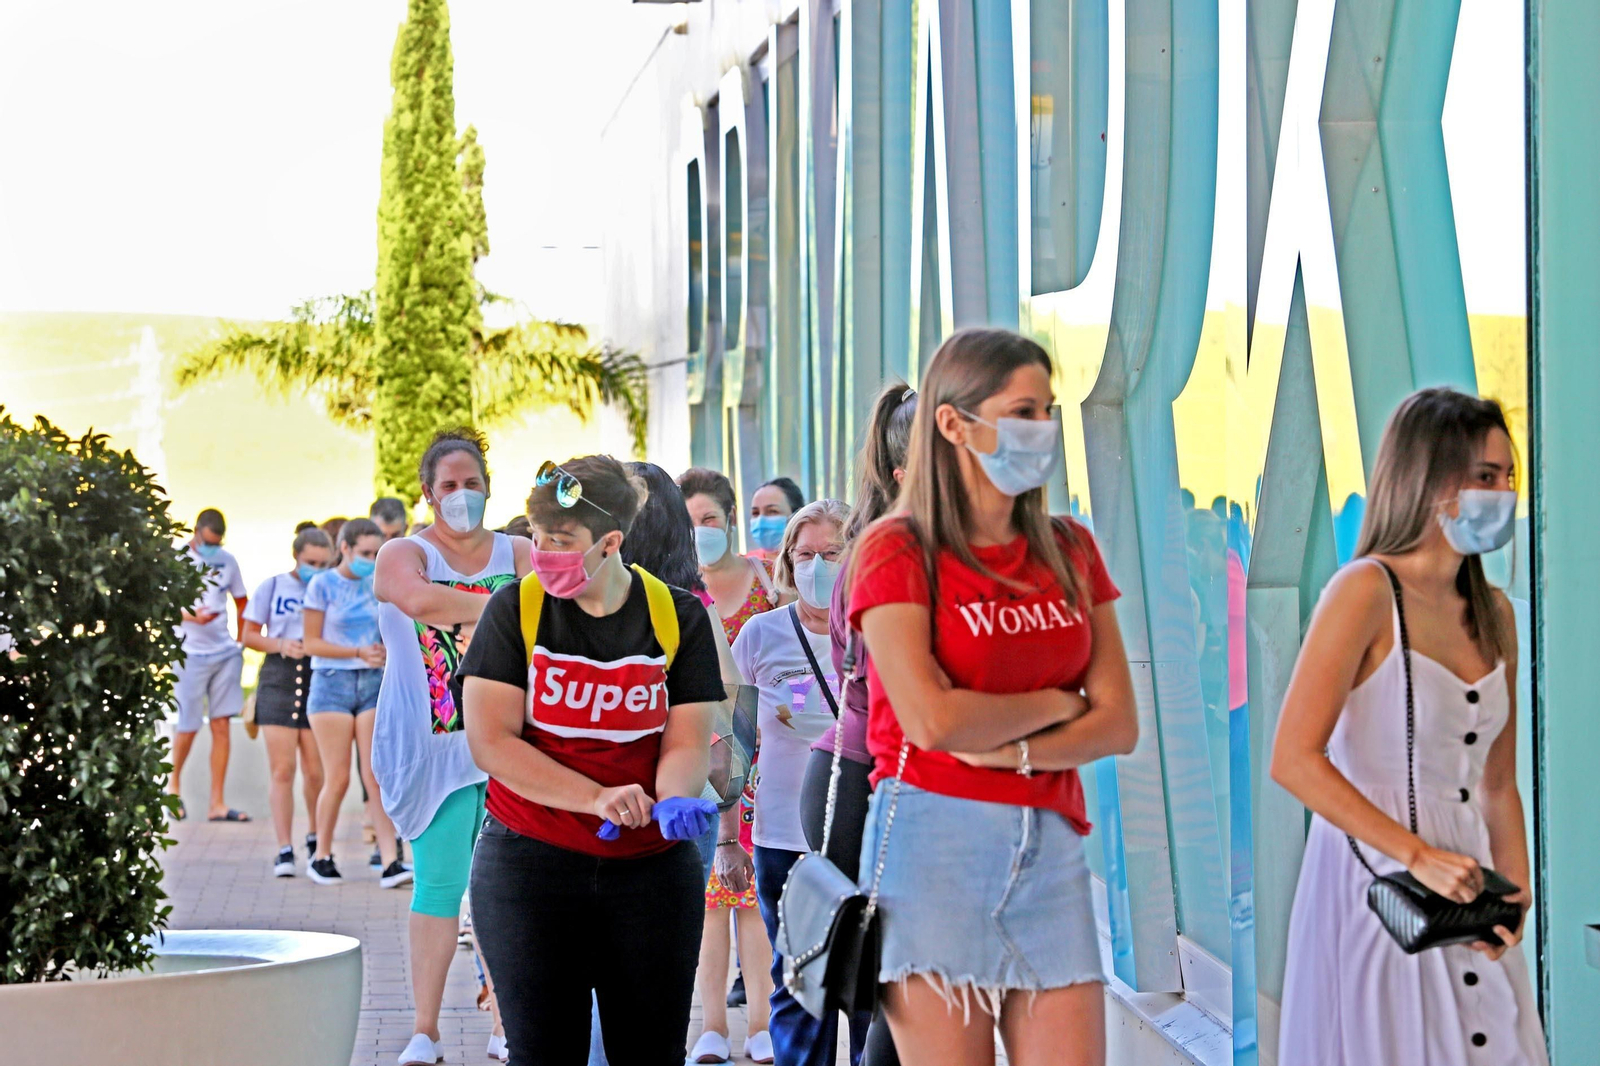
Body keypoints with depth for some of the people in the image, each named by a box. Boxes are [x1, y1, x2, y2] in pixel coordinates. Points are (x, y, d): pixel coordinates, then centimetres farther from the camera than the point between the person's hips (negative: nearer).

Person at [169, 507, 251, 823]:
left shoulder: (227, 560, 8)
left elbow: (241, 601, 20)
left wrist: (243, 643, 12)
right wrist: (190, 616, -25)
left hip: (225, 652, 4)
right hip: (190, 654, -4)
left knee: (221, 725, 1)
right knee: (188, 727, -1)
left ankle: (217, 803, 4)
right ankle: (174, 782, 27)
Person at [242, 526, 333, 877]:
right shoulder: (272, 587, 8)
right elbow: (250, 635, 10)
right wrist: (280, 645, -7)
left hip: (320, 678, 0)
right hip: (279, 678, 0)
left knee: (316, 771, 2)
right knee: (282, 769, -4)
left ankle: (316, 840, 25)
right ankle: (284, 850, -2)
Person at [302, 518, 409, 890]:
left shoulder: (377, 586, 8)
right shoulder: (322, 586, -2)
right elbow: (312, 642, -4)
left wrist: (384, 650, -5)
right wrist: (359, 652, -13)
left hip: (372, 682, 3)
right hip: (332, 682, -3)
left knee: (377, 776, -5)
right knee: (338, 778, -3)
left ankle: (390, 863, -10)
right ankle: (321, 857, 14)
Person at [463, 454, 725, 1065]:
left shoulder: (679, 618, 1)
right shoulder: (516, 610, -2)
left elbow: (687, 743, -1)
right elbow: (490, 742, -10)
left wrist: (673, 800, -25)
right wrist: (597, 798, -20)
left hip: (653, 869, 1)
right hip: (529, 861, -1)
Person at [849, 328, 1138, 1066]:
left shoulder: (1069, 551, 13)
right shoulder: (898, 552, -2)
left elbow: (1118, 722, 5)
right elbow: (932, 720, -15)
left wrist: (1012, 749, -10)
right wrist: (1055, 705, -1)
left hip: (1050, 847, 5)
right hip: (935, 838, -5)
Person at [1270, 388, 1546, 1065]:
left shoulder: (1494, 614, 11)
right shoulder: (1367, 590, -10)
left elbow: (1497, 783, 15)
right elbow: (1294, 760, -17)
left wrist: (1515, 891, -1)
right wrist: (1417, 856, -19)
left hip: (1463, 896, 6)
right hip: (1374, 888, -6)